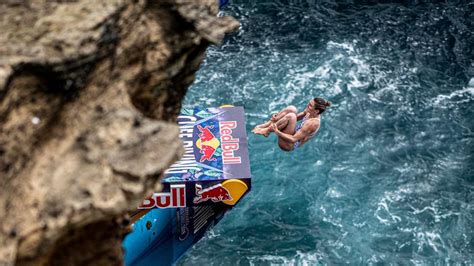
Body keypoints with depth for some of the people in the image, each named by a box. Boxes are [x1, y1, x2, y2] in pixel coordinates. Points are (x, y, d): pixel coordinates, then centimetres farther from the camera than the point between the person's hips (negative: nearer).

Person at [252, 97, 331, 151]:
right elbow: (296, 117, 12)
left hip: (289, 145, -9)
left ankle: (267, 130, -13)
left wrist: (277, 132, -31)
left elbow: (293, 139, -29)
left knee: (291, 116, -31)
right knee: (292, 109, -8)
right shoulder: (310, 112, -3)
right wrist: (278, 117, -2)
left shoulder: (313, 123, -28)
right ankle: (267, 124, -9)